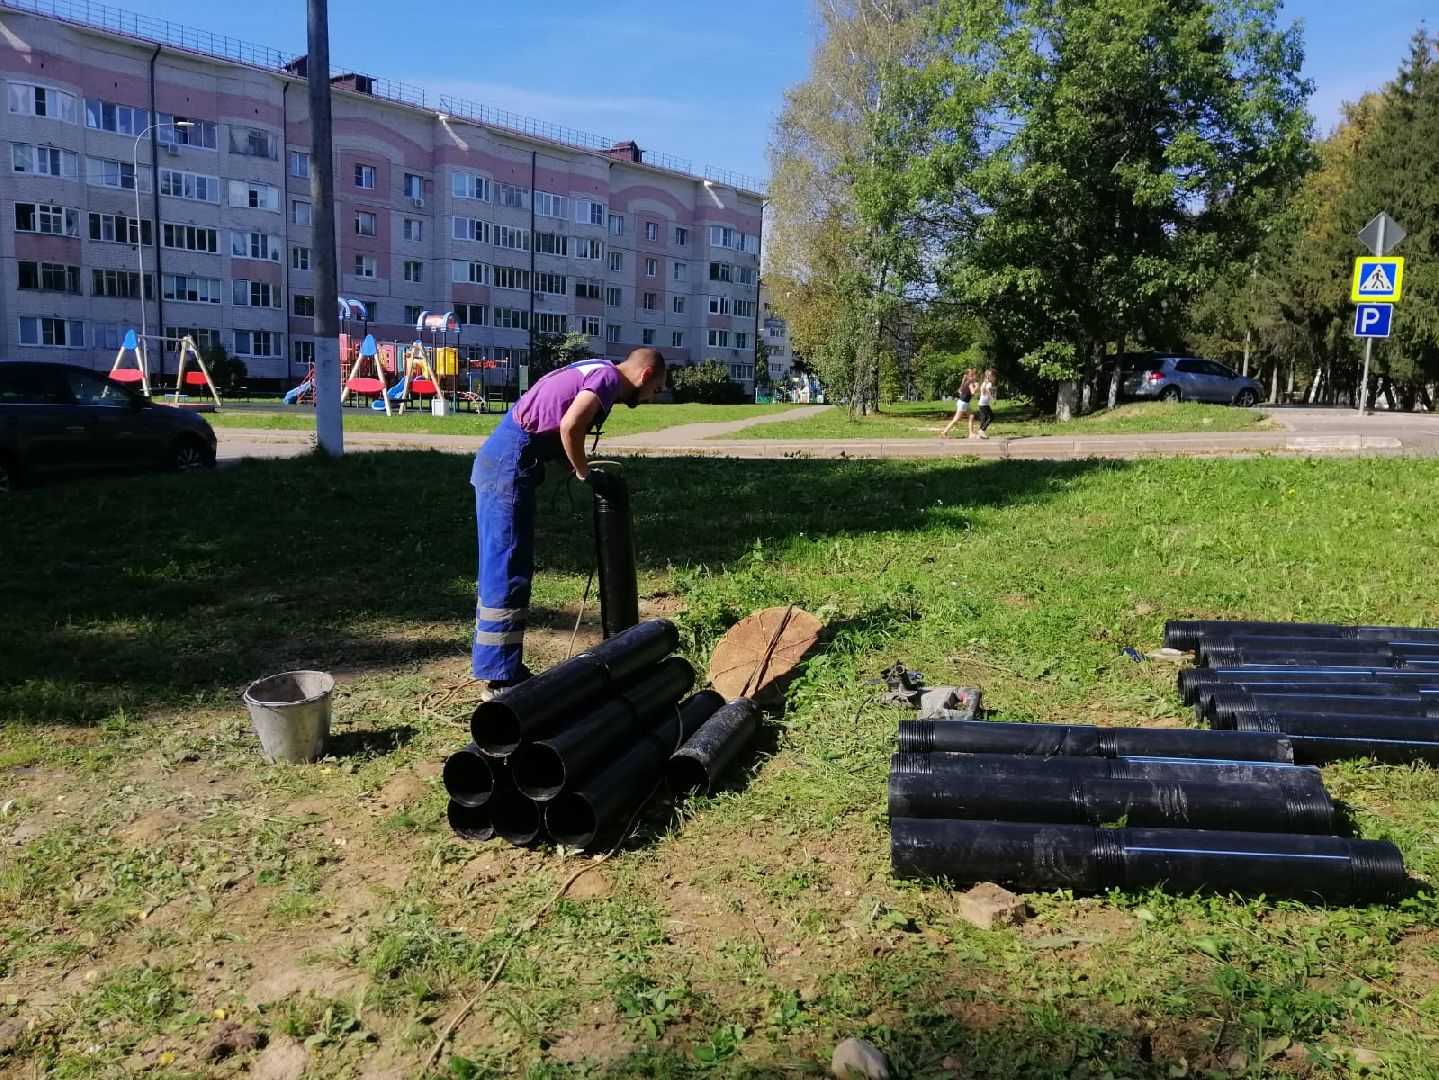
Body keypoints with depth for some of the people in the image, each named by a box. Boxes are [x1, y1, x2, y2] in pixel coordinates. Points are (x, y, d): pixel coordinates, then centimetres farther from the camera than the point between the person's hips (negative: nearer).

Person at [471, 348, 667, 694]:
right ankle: (502, 678, 1)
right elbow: (570, 425, -23)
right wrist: (585, 473, -8)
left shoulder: (593, 371, 21)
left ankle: (499, 667, 22)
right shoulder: (609, 376, -8)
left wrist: (581, 470, 13)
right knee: (508, 573, -5)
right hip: (509, 467, -10)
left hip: (498, 462, 10)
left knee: (499, 569, 14)